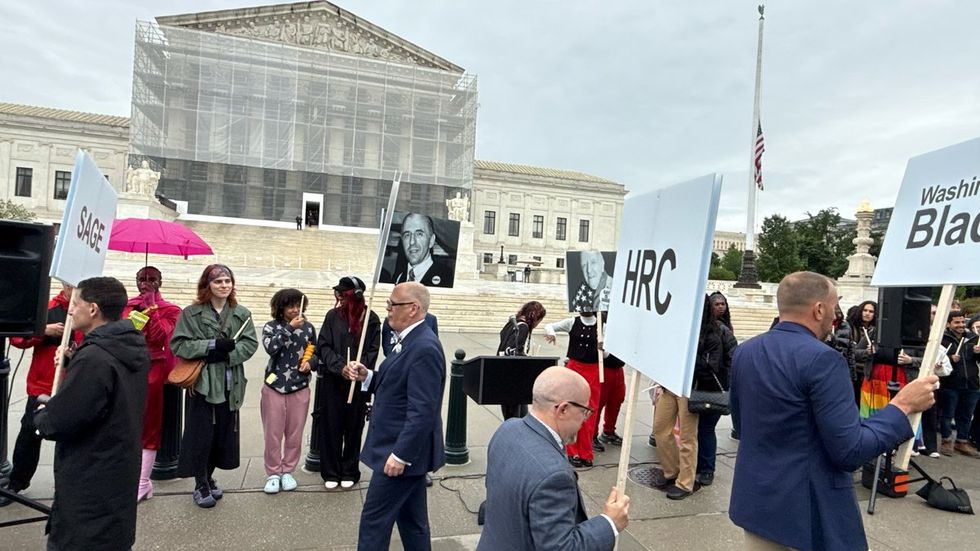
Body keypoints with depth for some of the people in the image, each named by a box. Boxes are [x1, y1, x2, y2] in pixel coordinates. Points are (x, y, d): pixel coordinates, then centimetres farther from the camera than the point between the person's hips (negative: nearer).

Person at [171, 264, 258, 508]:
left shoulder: (241, 313, 5)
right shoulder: (191, 313, -3)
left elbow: (250, 343, -2)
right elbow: (178, 344, -9)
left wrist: (226, 354, -18)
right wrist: (213, 345, -18)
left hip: (230, 385, 3)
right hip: (202, 383, -3)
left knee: (223, 434, 10)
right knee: (201, 436, 3)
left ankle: (209, 477, 31)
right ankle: (200, 485, 20)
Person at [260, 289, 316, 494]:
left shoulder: (308, 327, 3)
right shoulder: (271, 327, -3)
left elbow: (316, 352, 14)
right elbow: (271, 348, -22)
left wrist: (310, 362, -6)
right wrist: (289, 328, -25)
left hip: (300, 388, 2)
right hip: (274, 387, -1)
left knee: (295, 434, 8)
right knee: (273, 434, 5)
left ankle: (287, 471, 25)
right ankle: (273, 473, 21)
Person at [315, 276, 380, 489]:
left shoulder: (371, 319, -4)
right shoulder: (333, 316, 1)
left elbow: (372, 351, -4)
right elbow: (324, 346, -3)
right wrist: (341, 367, -16)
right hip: (333, 380, 1)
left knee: (353, 426, 8)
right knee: (331, 425, 7)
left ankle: (349, 472, 23)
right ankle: (331, 472, 20)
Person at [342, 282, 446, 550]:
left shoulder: (425, 348, -24)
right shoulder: (410, 340, 9)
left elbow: (422, 412, -26)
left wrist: (400, 454, -23)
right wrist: (366, 376, 0)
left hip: (403, 451, -9)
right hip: (406, 450, 9)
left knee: (373, 520, 4)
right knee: (411, 519, 19)